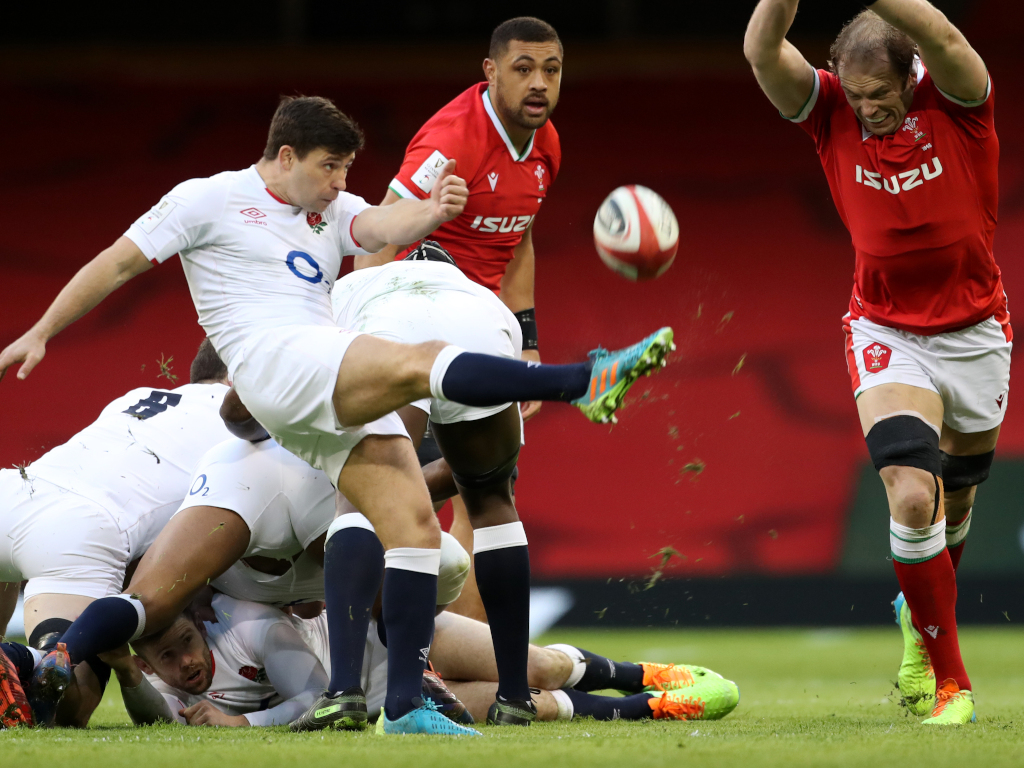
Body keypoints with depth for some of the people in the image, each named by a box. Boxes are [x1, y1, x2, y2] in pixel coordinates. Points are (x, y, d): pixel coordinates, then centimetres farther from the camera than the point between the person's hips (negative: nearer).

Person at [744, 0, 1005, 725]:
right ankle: (949, 681, -9)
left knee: (956, 502, 17)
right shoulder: (832, 112, -10)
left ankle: (922, 620, 48)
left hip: (975, 332, 1)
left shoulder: (957, 102, -15)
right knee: (912, 496, -20)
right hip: (886, 332, -1)